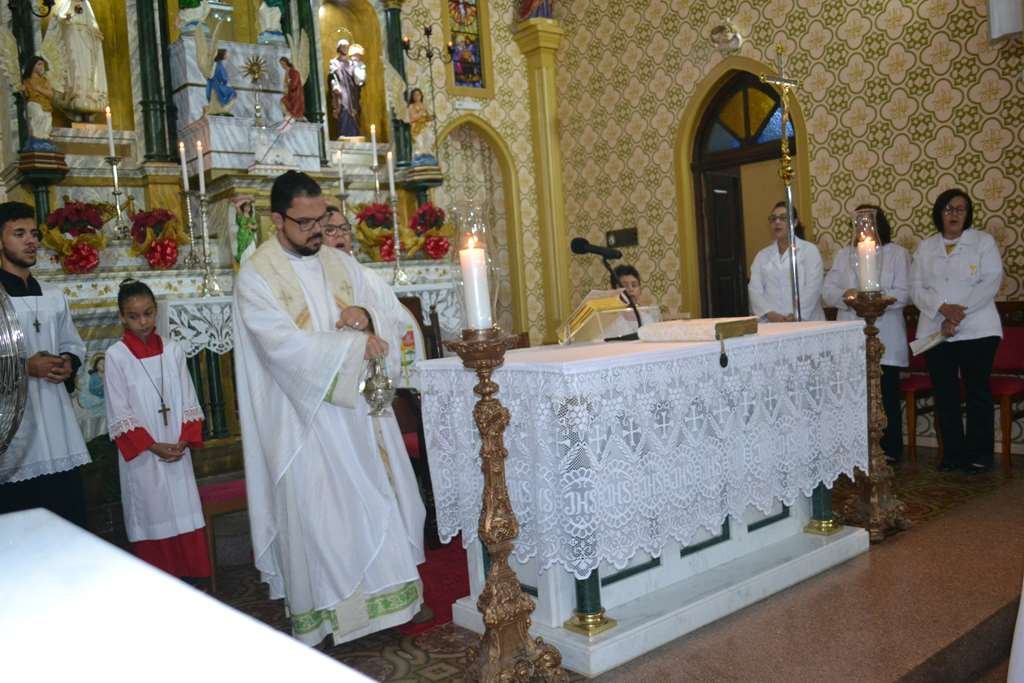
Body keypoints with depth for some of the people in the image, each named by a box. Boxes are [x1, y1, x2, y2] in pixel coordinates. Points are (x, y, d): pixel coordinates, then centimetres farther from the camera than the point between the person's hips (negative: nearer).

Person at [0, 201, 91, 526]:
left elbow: (73, 345, 22)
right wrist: (26, 367, -17)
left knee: (71, 520, 9)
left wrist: (69, 364, 1)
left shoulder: (55, 297, 13)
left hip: (58, 432, 5)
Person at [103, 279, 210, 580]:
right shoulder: (116, 356, -6)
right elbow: (119, 413, -7)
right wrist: (152, 446, -13)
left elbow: (188, 400, 5)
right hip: (142, 454, -3)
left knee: (185, 515, 6)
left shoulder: (172, 350, 3)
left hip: (177, 451, 3)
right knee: (151, 519, 4)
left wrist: (184, 440, -7)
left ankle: (190, 578, 17)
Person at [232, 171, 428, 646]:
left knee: (377, 504, 11)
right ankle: (319, 616, 16)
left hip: (359, 411, 5)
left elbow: (395, 315, 9)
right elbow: (286, 346, -19)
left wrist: (368, 316, -13)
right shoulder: (256, 276, -8)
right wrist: (356, 345, -15)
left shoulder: (342, 264, 9)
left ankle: (387, 597, 25)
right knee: (317, 515, 2)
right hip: (305, 420, -5)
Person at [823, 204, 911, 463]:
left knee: (887, 397, 0)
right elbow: (828, 290, 6)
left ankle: (890, 451, 10)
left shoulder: (898, 254, 7)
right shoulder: (843, 255, 16)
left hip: (885, 341, -2)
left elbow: (902, 294, -5)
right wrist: (845, 295, -15)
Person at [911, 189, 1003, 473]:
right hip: (935, 330, 3)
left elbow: (991, 282, -5)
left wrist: (959, 314, -14)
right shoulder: (925, 247, 12)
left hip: (976, 330, -2)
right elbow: (917, 287, 4)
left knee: (977, 391, 0)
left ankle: (979, 455, 9)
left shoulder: (984, 242, 6)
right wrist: (943, 309, -14)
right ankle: (953, 453, 14)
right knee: (945, 394, 5)